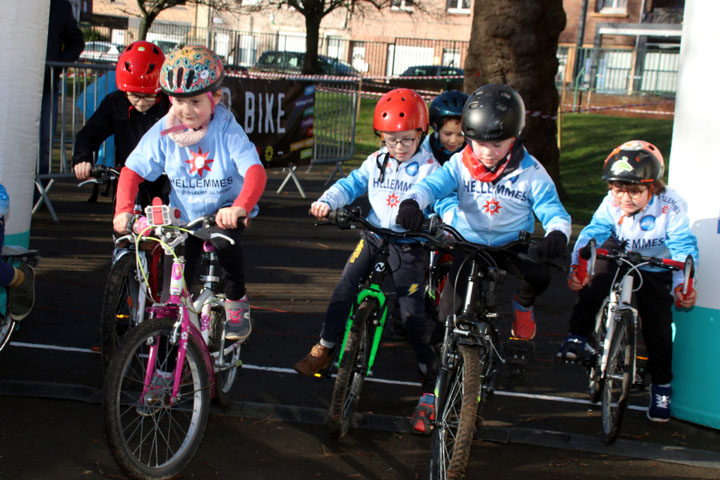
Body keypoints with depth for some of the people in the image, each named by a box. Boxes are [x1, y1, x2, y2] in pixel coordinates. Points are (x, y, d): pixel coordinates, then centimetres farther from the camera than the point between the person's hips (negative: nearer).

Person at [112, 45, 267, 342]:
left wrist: (240, 206, -50)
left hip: (224, 212, -3)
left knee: (224, 238, -34)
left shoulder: (227, 130, -18)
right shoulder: (164, 132, -10)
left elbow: (255, 171, -31)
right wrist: (124, 210, -27)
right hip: (184, 215, 3)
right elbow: (132, 172, -9)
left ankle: (236, 302, -9)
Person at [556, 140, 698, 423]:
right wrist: (577, 267, -46)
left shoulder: (671, 207, -27)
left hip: (655, 268, -2)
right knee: (595, 280, -29)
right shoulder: (611, 203, -21)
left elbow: (683, 247, -28)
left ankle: (661, 386, 13)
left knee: (658, 326, -6)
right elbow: (592, 233, -28)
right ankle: (578, 337, -14)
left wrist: (682, 285, -43)